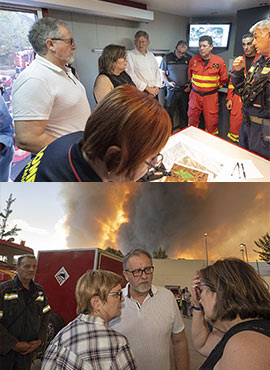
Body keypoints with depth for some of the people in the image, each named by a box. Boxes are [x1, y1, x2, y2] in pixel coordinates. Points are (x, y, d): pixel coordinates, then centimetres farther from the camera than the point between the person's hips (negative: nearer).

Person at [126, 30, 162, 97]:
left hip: (154, 92, 5)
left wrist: (157, 86, -1)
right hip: (140, 91, -5)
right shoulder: (130, 55, -2)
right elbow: (131, 75, -11)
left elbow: (157, 71, 17)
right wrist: (147, 88, -14)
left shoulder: (151, 55, 16)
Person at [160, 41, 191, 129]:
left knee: (184, 112, 8)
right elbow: (162, 73, 5)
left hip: (185, 90, 2)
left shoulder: (188, 59, 6)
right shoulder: (167, 58, 1)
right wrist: (168, 82, -10)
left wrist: (190, 85, -1)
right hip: (172, 90, -2)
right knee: (169, 112, -1)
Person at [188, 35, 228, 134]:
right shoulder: (193, 60, 0)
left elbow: (223, 79, 5)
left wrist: (213, 88, 9)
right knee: (192, 120, 11)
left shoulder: (219, 61, -7)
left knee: (211, 122, 1)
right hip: (195, 94, 2)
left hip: (211, 96, -2)